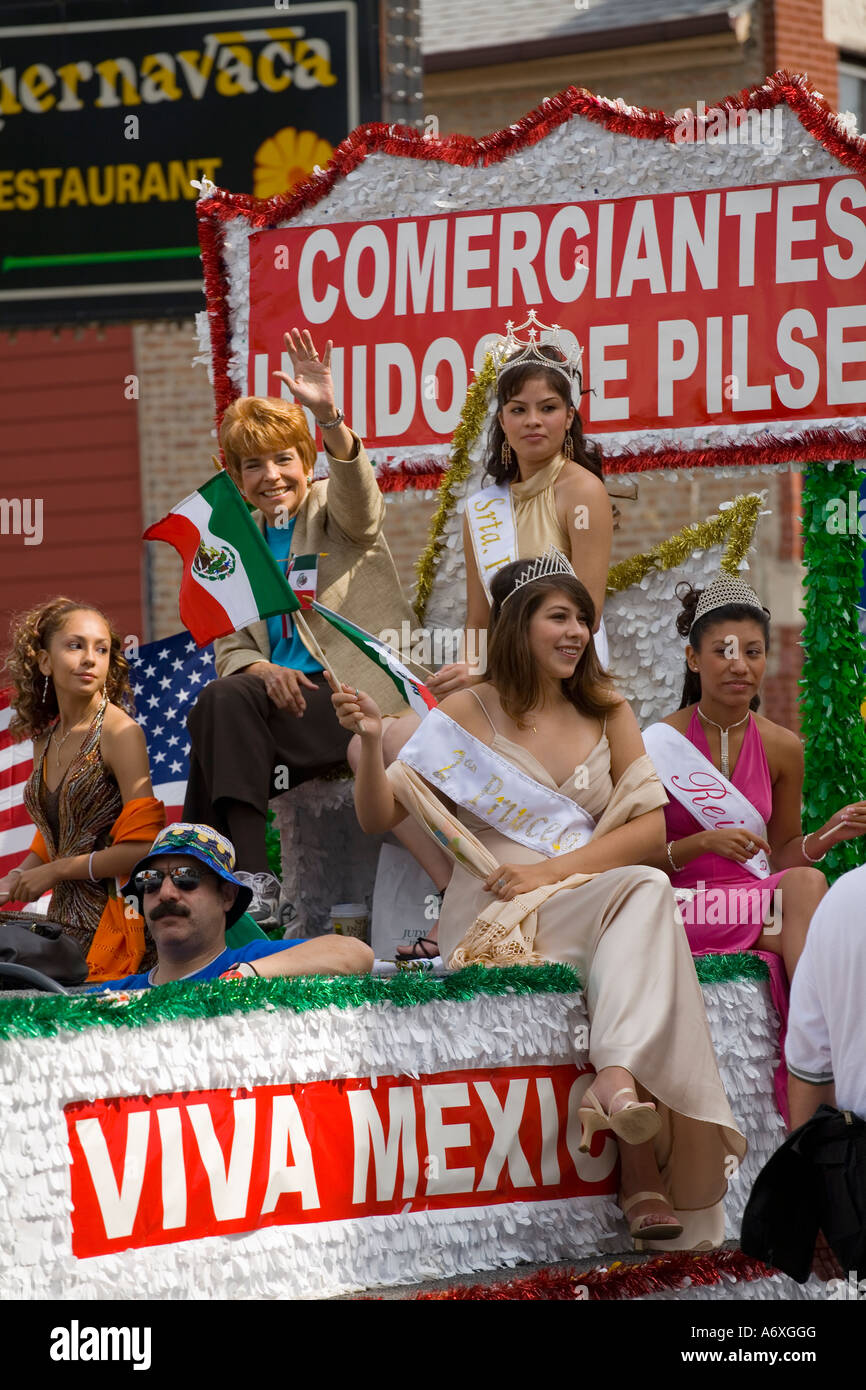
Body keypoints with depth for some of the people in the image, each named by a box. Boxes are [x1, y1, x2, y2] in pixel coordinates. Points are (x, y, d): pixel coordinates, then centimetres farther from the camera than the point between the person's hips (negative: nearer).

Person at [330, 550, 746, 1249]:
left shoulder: (607, 713, 16)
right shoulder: (470, 713, 8)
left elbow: (650, 829, 5)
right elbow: (379, 818, 5)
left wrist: (550, 870, -8)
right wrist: (371, 741, -15)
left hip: (588, 894, 3)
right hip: (493, 918, -3)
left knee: (647, 892, -34)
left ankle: (617, 1079, -49)